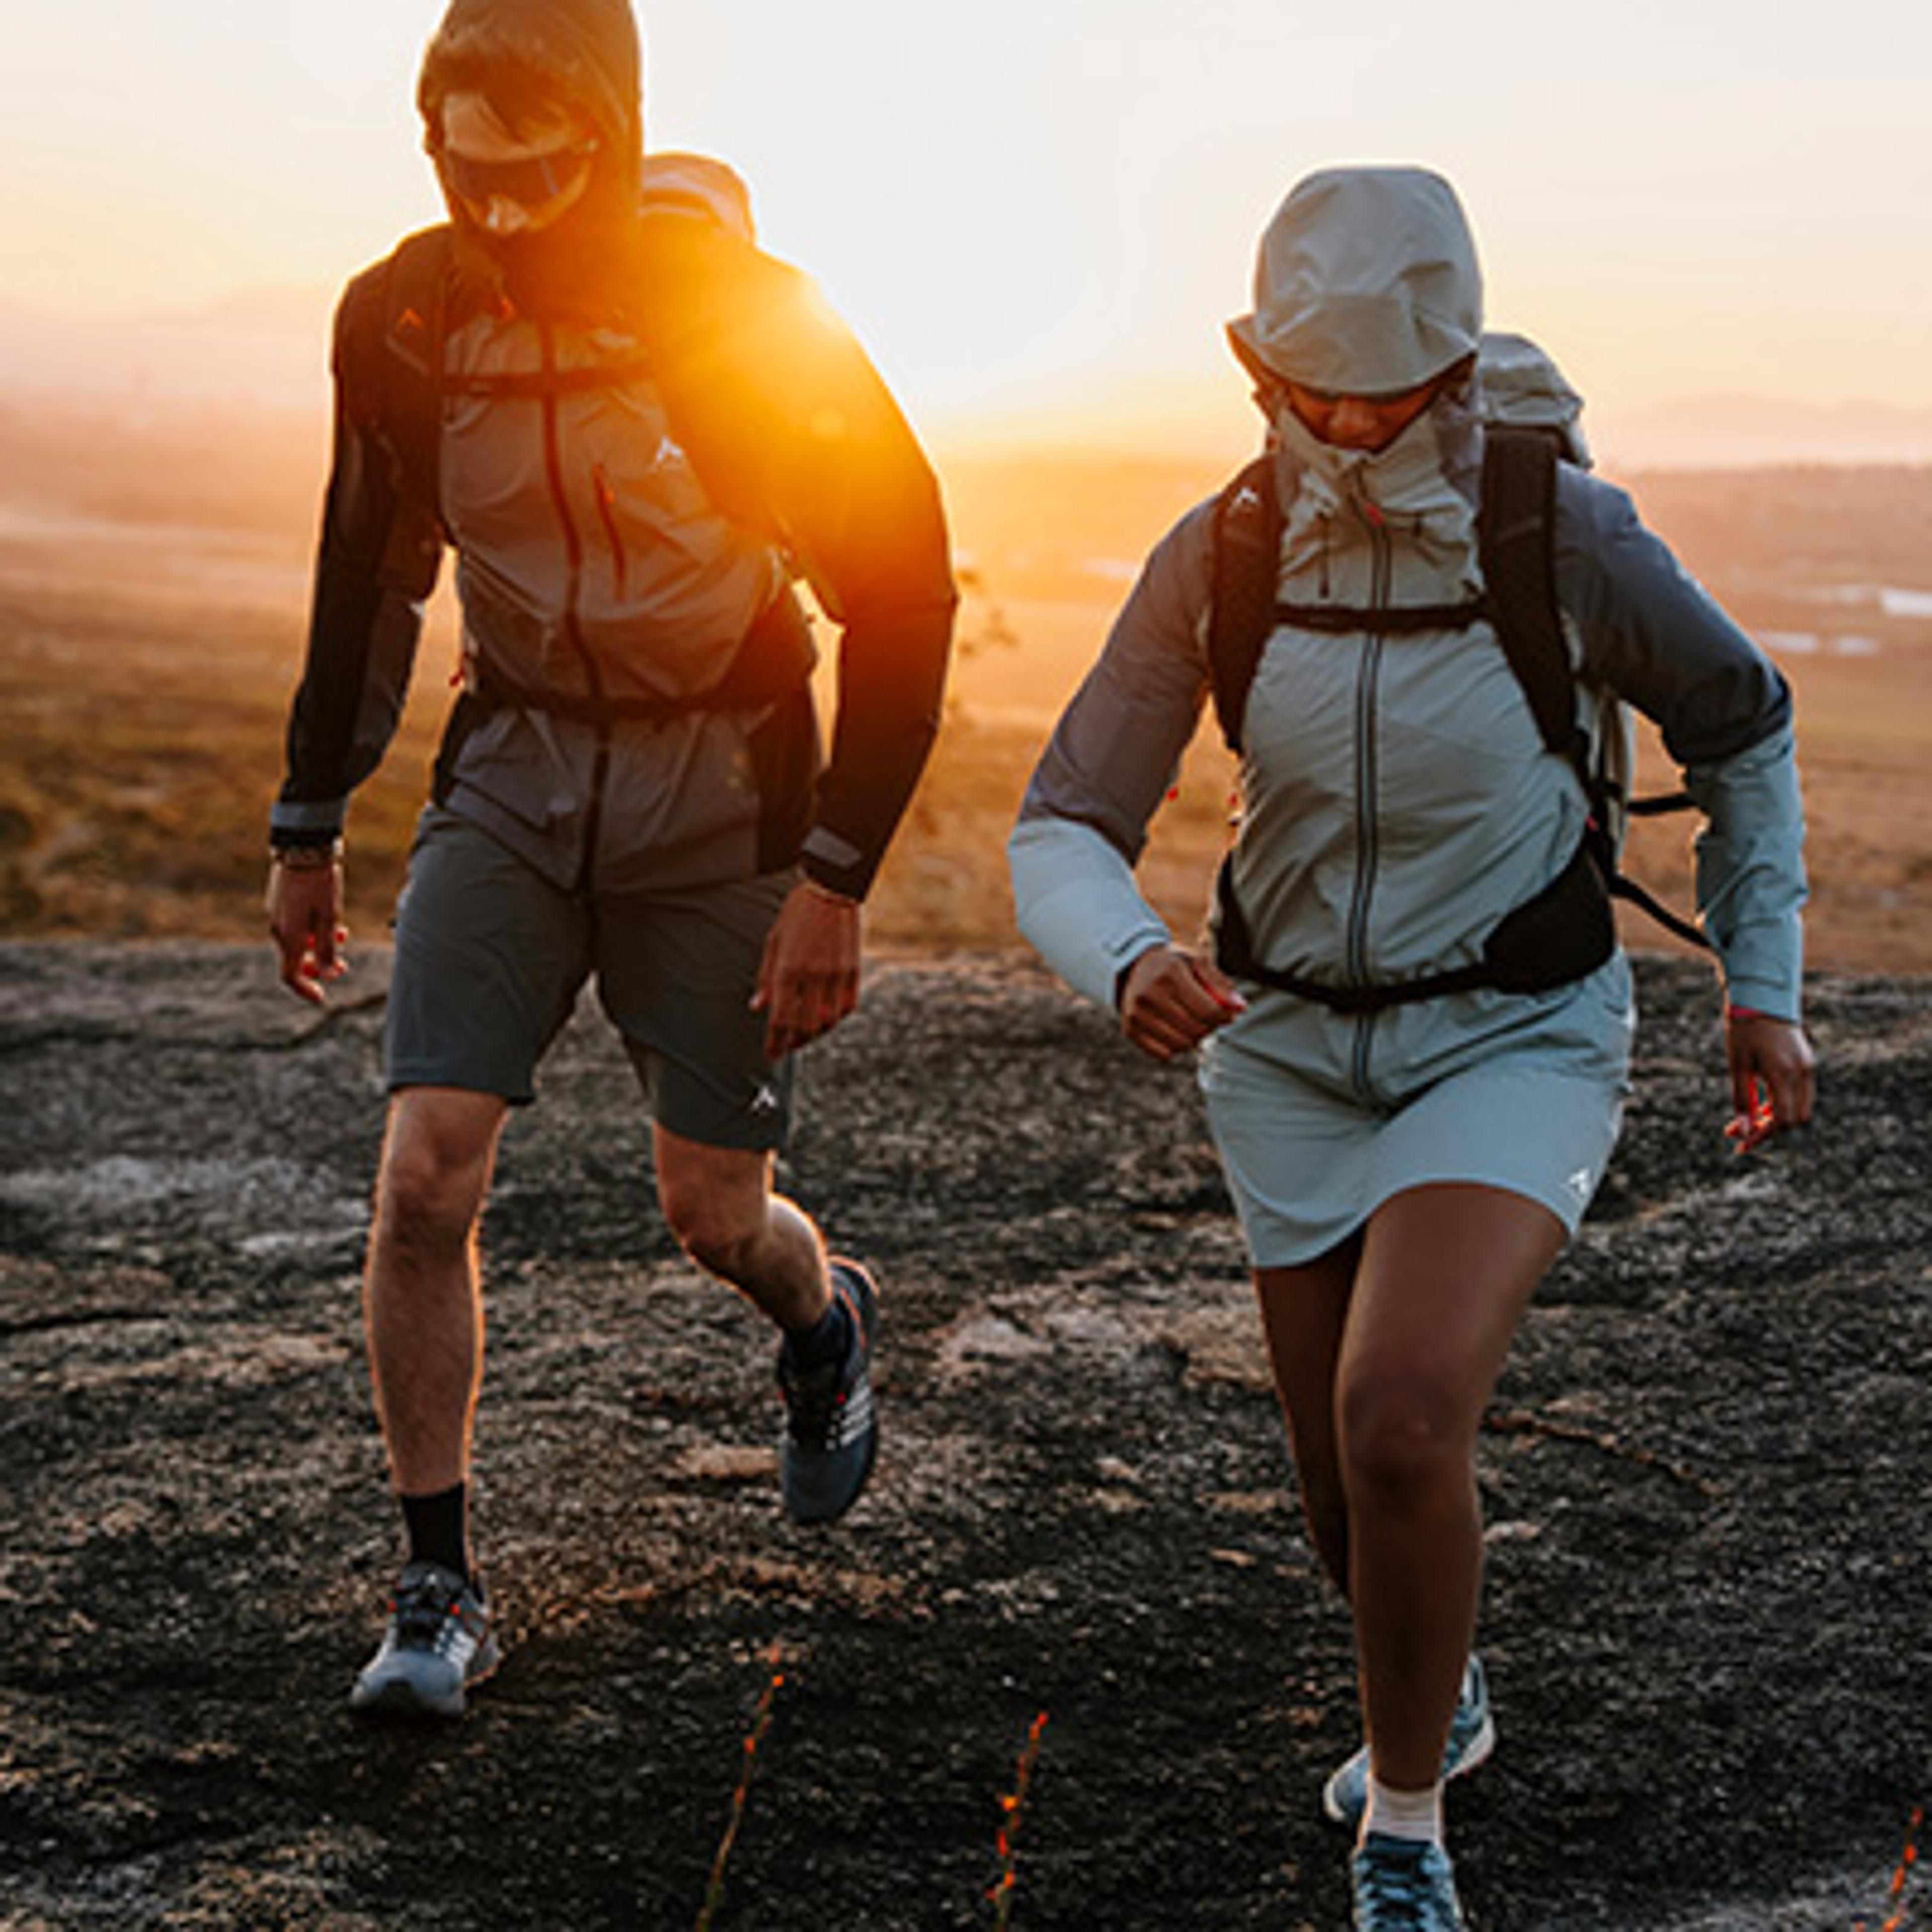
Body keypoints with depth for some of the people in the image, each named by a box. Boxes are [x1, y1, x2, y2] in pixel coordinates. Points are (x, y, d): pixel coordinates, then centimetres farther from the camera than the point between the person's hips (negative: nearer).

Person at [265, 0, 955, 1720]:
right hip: (515, 771, 3)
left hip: (721, 793, -3)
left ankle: (826, 1322, 41)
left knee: (715, 1215, 3)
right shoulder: (404, 319, -7)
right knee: (426, 1175, -11)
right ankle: (441, 1588, 4)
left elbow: (902, 595, -11)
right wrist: (307, 828, 14)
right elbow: (371, 578, 9)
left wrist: (837, 877, -14)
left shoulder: (749, 322, -19)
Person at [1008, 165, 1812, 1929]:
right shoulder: (1215, 561, -11)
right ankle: (1446, 1697, 49)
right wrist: (1131, 965, -33)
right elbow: (1063, 834, -10)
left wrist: (1764, 984, 2)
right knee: (1363, 1523, 12)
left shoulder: (1566, 538, -17)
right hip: (1295, 1050, 3)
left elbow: (1740, 722, 2)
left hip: (1516, 1039, -3)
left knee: (1399, 1422, -27)